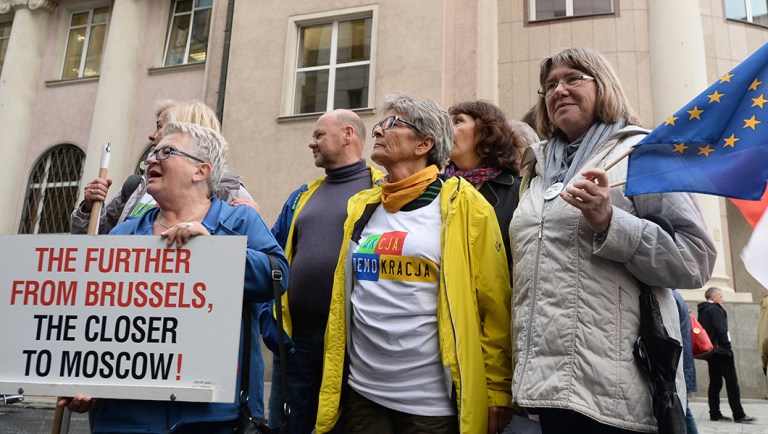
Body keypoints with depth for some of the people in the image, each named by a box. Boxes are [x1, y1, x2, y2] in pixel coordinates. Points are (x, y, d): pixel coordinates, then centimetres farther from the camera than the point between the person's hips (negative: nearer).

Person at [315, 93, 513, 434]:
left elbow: (493, 307, -6)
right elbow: (341, 301, 11)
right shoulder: (362, 206, 8)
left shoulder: (461, 206, -6)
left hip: (433, 403, -4)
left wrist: (496, 392, -6)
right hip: (362, 393, 5)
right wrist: (332, 386, 9)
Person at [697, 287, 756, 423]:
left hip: (710, 351, 9)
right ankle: (739, 414, -6)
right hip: (720, 351, -9)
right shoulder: (715, 309, -10)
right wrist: (727, 347, -13)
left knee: (715, 382, 8)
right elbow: (721, 330, -17)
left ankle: (715, 414, 7)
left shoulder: (702, 311, 18)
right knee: (732, 381, -6)